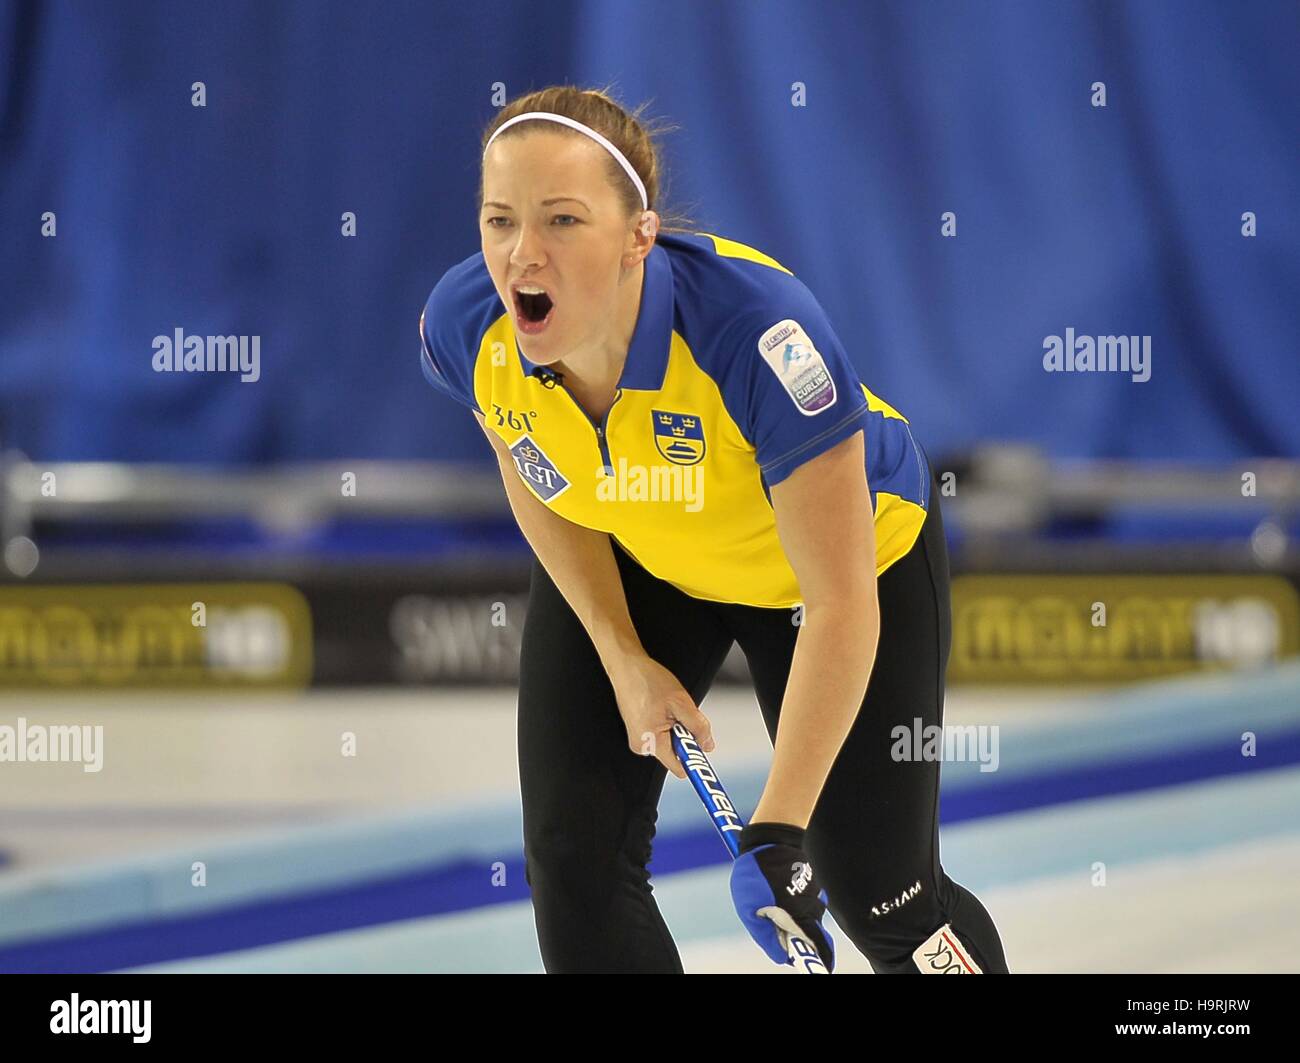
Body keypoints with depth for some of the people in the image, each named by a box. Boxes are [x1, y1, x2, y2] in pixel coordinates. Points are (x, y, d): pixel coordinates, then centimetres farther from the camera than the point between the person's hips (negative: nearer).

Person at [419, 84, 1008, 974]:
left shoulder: (759, 331, -43)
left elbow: (840, 606, -36)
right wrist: (622, 658, -6)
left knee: (878, 893, 2)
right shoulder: (466, 328, -28)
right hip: (630, 561, 4)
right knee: (575, 858, -6)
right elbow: (532, 475, -3)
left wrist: (779, 833, -38)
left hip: (861, 544, -4)